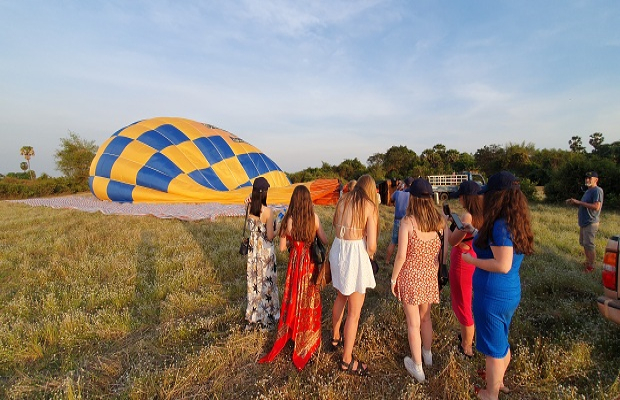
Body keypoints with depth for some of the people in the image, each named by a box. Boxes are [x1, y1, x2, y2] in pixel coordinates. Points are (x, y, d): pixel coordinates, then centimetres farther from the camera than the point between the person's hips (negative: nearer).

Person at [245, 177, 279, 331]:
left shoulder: (249, 209, -6)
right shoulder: (268, 212, -20)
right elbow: (270, 236, -16)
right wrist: (278, 231, 6)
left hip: (253, 249, 5)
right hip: (265, 250, -5)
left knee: (253, 282, 18)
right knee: (266, 282, 10)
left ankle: (254, 316, 33)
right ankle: (267, 318, 25)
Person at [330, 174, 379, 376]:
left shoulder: (343, 200, 5)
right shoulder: (370, 206, -10)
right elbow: (371, 245, -12)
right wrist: (370, 254, 8)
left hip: (337, 251, 6)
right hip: (356, 255, -6)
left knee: (341, 296, 28)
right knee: (354, 311, 9)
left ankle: (335, 337, 48)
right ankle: (347, 360, 23)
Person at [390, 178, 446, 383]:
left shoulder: (407, 222, -20)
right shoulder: (440, 220, -7)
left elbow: (401, 255, -18)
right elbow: (443, 251, 0)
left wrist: (393, 278, -5)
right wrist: (436, 271, 14)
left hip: (410, 276, -5)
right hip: (430, 276, 5)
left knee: (413, 323, 12)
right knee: (426, 317, 27)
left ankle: (417, 367, 29)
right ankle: (427, 354, 49)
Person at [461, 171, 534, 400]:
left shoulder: (500, 225, -25)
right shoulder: (514, 222, 3)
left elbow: (503, 265, -27)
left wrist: (473, 261, -16)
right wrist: (475, 232, 17)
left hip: (493, 295, -9)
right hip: (510, 292, 9)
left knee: (493, 346, 11)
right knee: (501, 341, 27)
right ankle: (498, 380, 48)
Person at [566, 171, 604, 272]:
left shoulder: (597, 190, -14)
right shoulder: (588, 191, 14)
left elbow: (596, 207, -24)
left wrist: (579, 202, -23)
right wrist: (574, 202, 6)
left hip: (591, 223, -9)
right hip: (584, 222, 9)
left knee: (589, 245, -3)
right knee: (583, 243, 18)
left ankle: (591, 266, 7)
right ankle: (587, 261, 31)